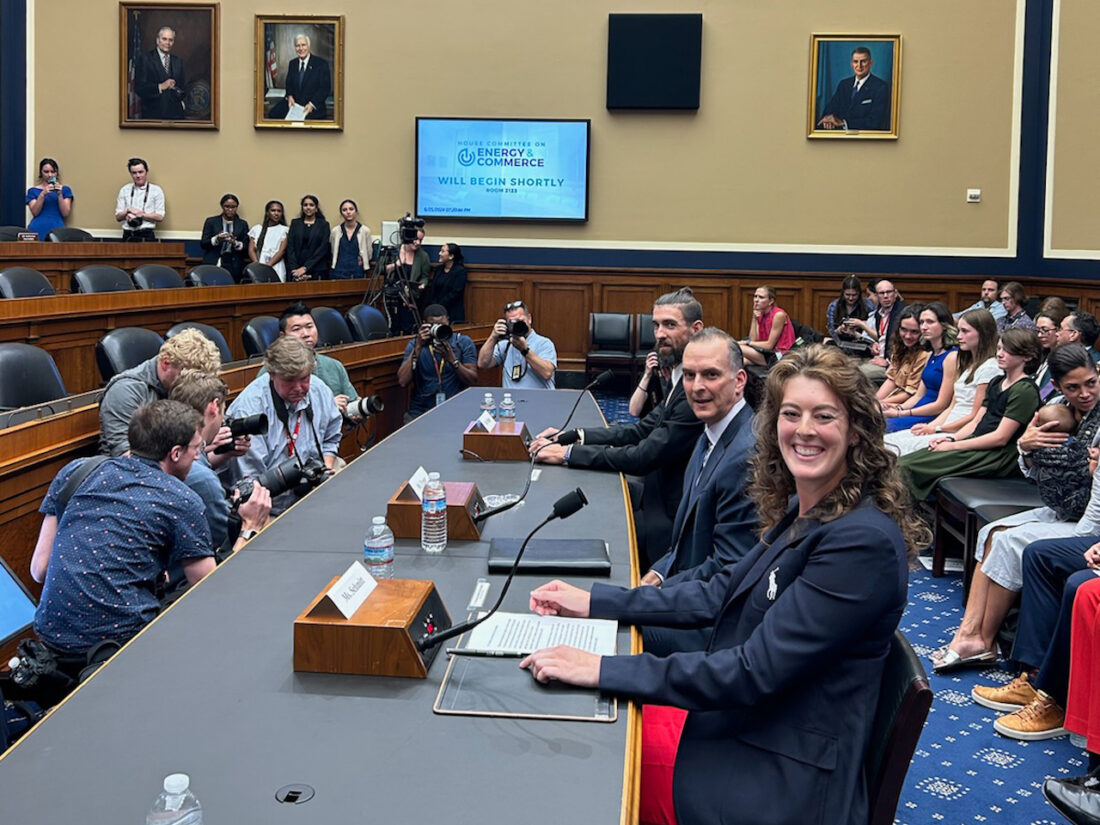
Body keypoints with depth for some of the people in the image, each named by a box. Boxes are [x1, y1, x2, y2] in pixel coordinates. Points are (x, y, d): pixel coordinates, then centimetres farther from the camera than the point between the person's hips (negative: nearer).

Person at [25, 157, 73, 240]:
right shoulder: (33, 190, 13)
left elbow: (65, 214, 3)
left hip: (57, 228, 0)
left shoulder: (65, 189, 13)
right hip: (38, 229, 0)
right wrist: (43, 194, -11)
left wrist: (59, 194, -9)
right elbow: (35, 212, 0)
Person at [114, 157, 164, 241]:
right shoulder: (124, 190, 13)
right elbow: (118, 217, 12)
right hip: (128, 235, 2)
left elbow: (160, 217, -1)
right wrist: (128, 211, -7)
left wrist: (142, 214, -11)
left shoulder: (156, 190, 5)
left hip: (146, 235, -2)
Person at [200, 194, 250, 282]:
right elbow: (202, 244, 2)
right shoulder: (211, 222, 10)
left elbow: (247, 248, 5)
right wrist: (216, 239, -17)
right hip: (214, 264, -1)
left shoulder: (242, 224, 11)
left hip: (234, 267, 1)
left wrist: (235, 243, -16)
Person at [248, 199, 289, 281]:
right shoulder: (256, 229, 15)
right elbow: (251, 250, 8)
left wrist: (268, 265, -14)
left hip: (276, 268, -2)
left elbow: (282, 251, -2)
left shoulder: (284, 230, 9)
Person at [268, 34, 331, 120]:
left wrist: (312, 104, -20)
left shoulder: (321, 63, -4)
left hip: (314, 106, -5)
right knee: (273, 114, -14)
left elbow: (325, 88, -9)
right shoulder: (292, 63, 13)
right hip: (295, 102, 5)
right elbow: (289, 84, 19)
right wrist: (290, 96, -5)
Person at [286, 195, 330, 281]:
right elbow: (290, 248, 6)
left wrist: (305, 267, -11)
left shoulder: (324, 225, 6)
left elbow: (323, 249, -3)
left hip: (317, 271, -1)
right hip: (296, 271, 1)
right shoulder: (295, 223, 13)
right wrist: (294, 268, -9)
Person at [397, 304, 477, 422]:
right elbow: (402, 382, -7)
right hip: (421, 412, 1)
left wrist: (452, 359, -19)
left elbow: (473, 380, -4)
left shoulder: (463, 342, 4)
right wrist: (418, 347, -12)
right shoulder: (414, 344, 6)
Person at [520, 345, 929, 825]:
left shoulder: (863, 542, -25)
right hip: (737, 721, 8)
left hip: (781, 781, -8)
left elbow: (755, 671, -27)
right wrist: (592, 602, 7)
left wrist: (602, 670, -26)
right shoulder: (801, 511, 5)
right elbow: (722, 594, 12)